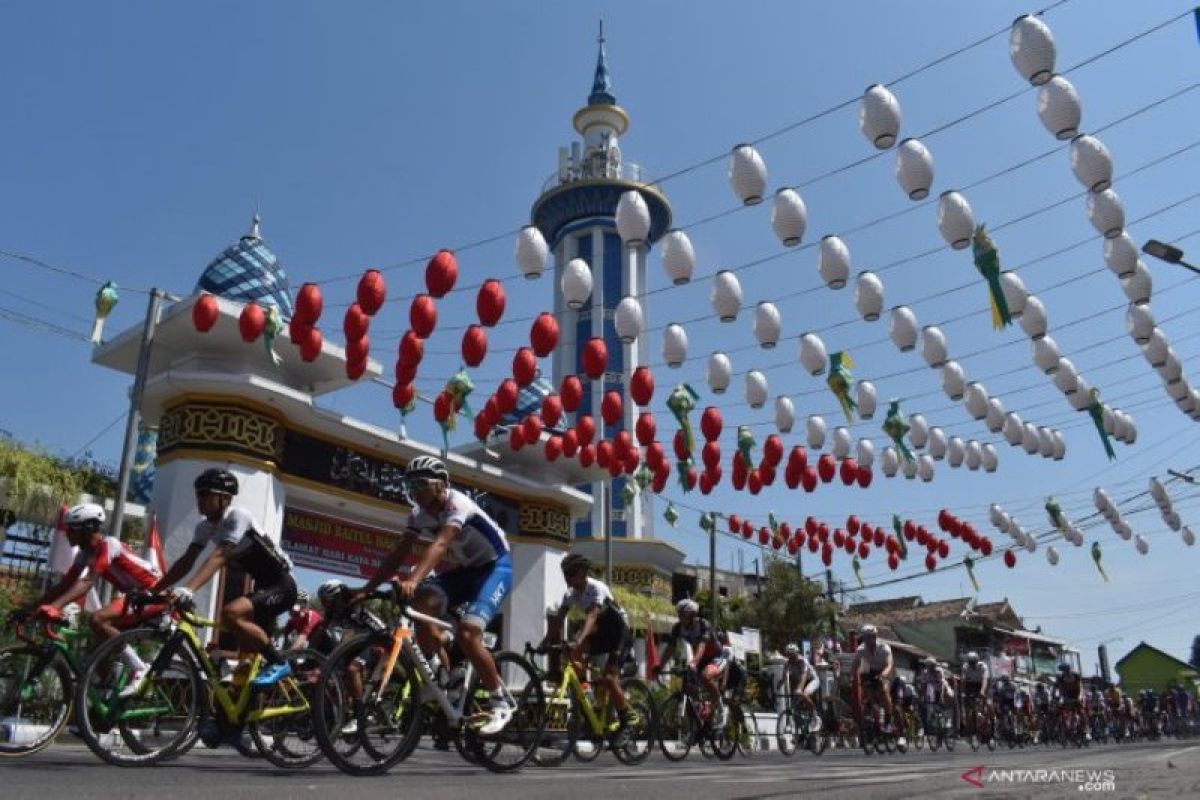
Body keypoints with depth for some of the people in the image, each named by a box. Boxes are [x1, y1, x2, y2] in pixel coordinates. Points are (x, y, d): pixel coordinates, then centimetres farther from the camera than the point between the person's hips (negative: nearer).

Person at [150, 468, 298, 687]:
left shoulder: (238, 516, -20)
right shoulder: (205, 525, 3)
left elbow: (218, 556, -33)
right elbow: (186, 561, -1)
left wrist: (188, 589, -44)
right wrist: (153, 590, -10)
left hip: (282, 585, -9)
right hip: (263, 585, 9)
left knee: (230, 613, -28)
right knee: (252, 642, 12)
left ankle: (278, 663, -16)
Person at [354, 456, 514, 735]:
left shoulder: (457, 504, -27)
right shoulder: (418, 515, -5)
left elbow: (439, 545, -42)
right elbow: (398, 554, -8)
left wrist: (413, 580, -57)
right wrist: (367, 588, -18)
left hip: (494, 567, -6)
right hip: (459, 570, 7)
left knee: (466, 633, -24)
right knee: (422, 604, -23)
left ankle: (500, 702, -5)